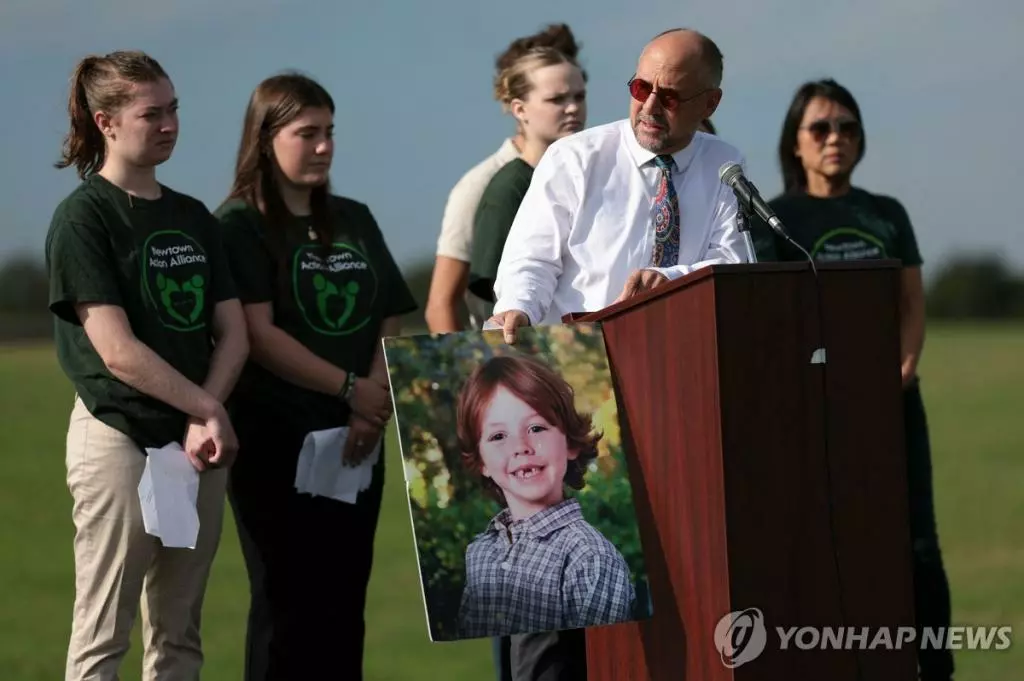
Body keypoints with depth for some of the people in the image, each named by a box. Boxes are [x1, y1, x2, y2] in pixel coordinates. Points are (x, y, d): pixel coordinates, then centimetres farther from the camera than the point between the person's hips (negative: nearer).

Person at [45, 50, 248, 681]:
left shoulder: (194, 217, 13)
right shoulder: (83, 217, -7)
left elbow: (233, 333, 8)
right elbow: (117, 351, -14)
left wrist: (204, 420, -8)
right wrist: (210, 410, -10)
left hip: (198, 442, 6)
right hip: (119, 437, -6)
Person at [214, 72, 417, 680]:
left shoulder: (354, 221, 14)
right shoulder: (240, 224, -4)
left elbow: (391, 322, 11)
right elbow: (259, 335, -13)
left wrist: (375, 407, -6)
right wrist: (351, 389, -15)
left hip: (356, 443, 6)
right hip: (276, 444, -5)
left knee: (344, 606, 5)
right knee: (288, 605, -4)